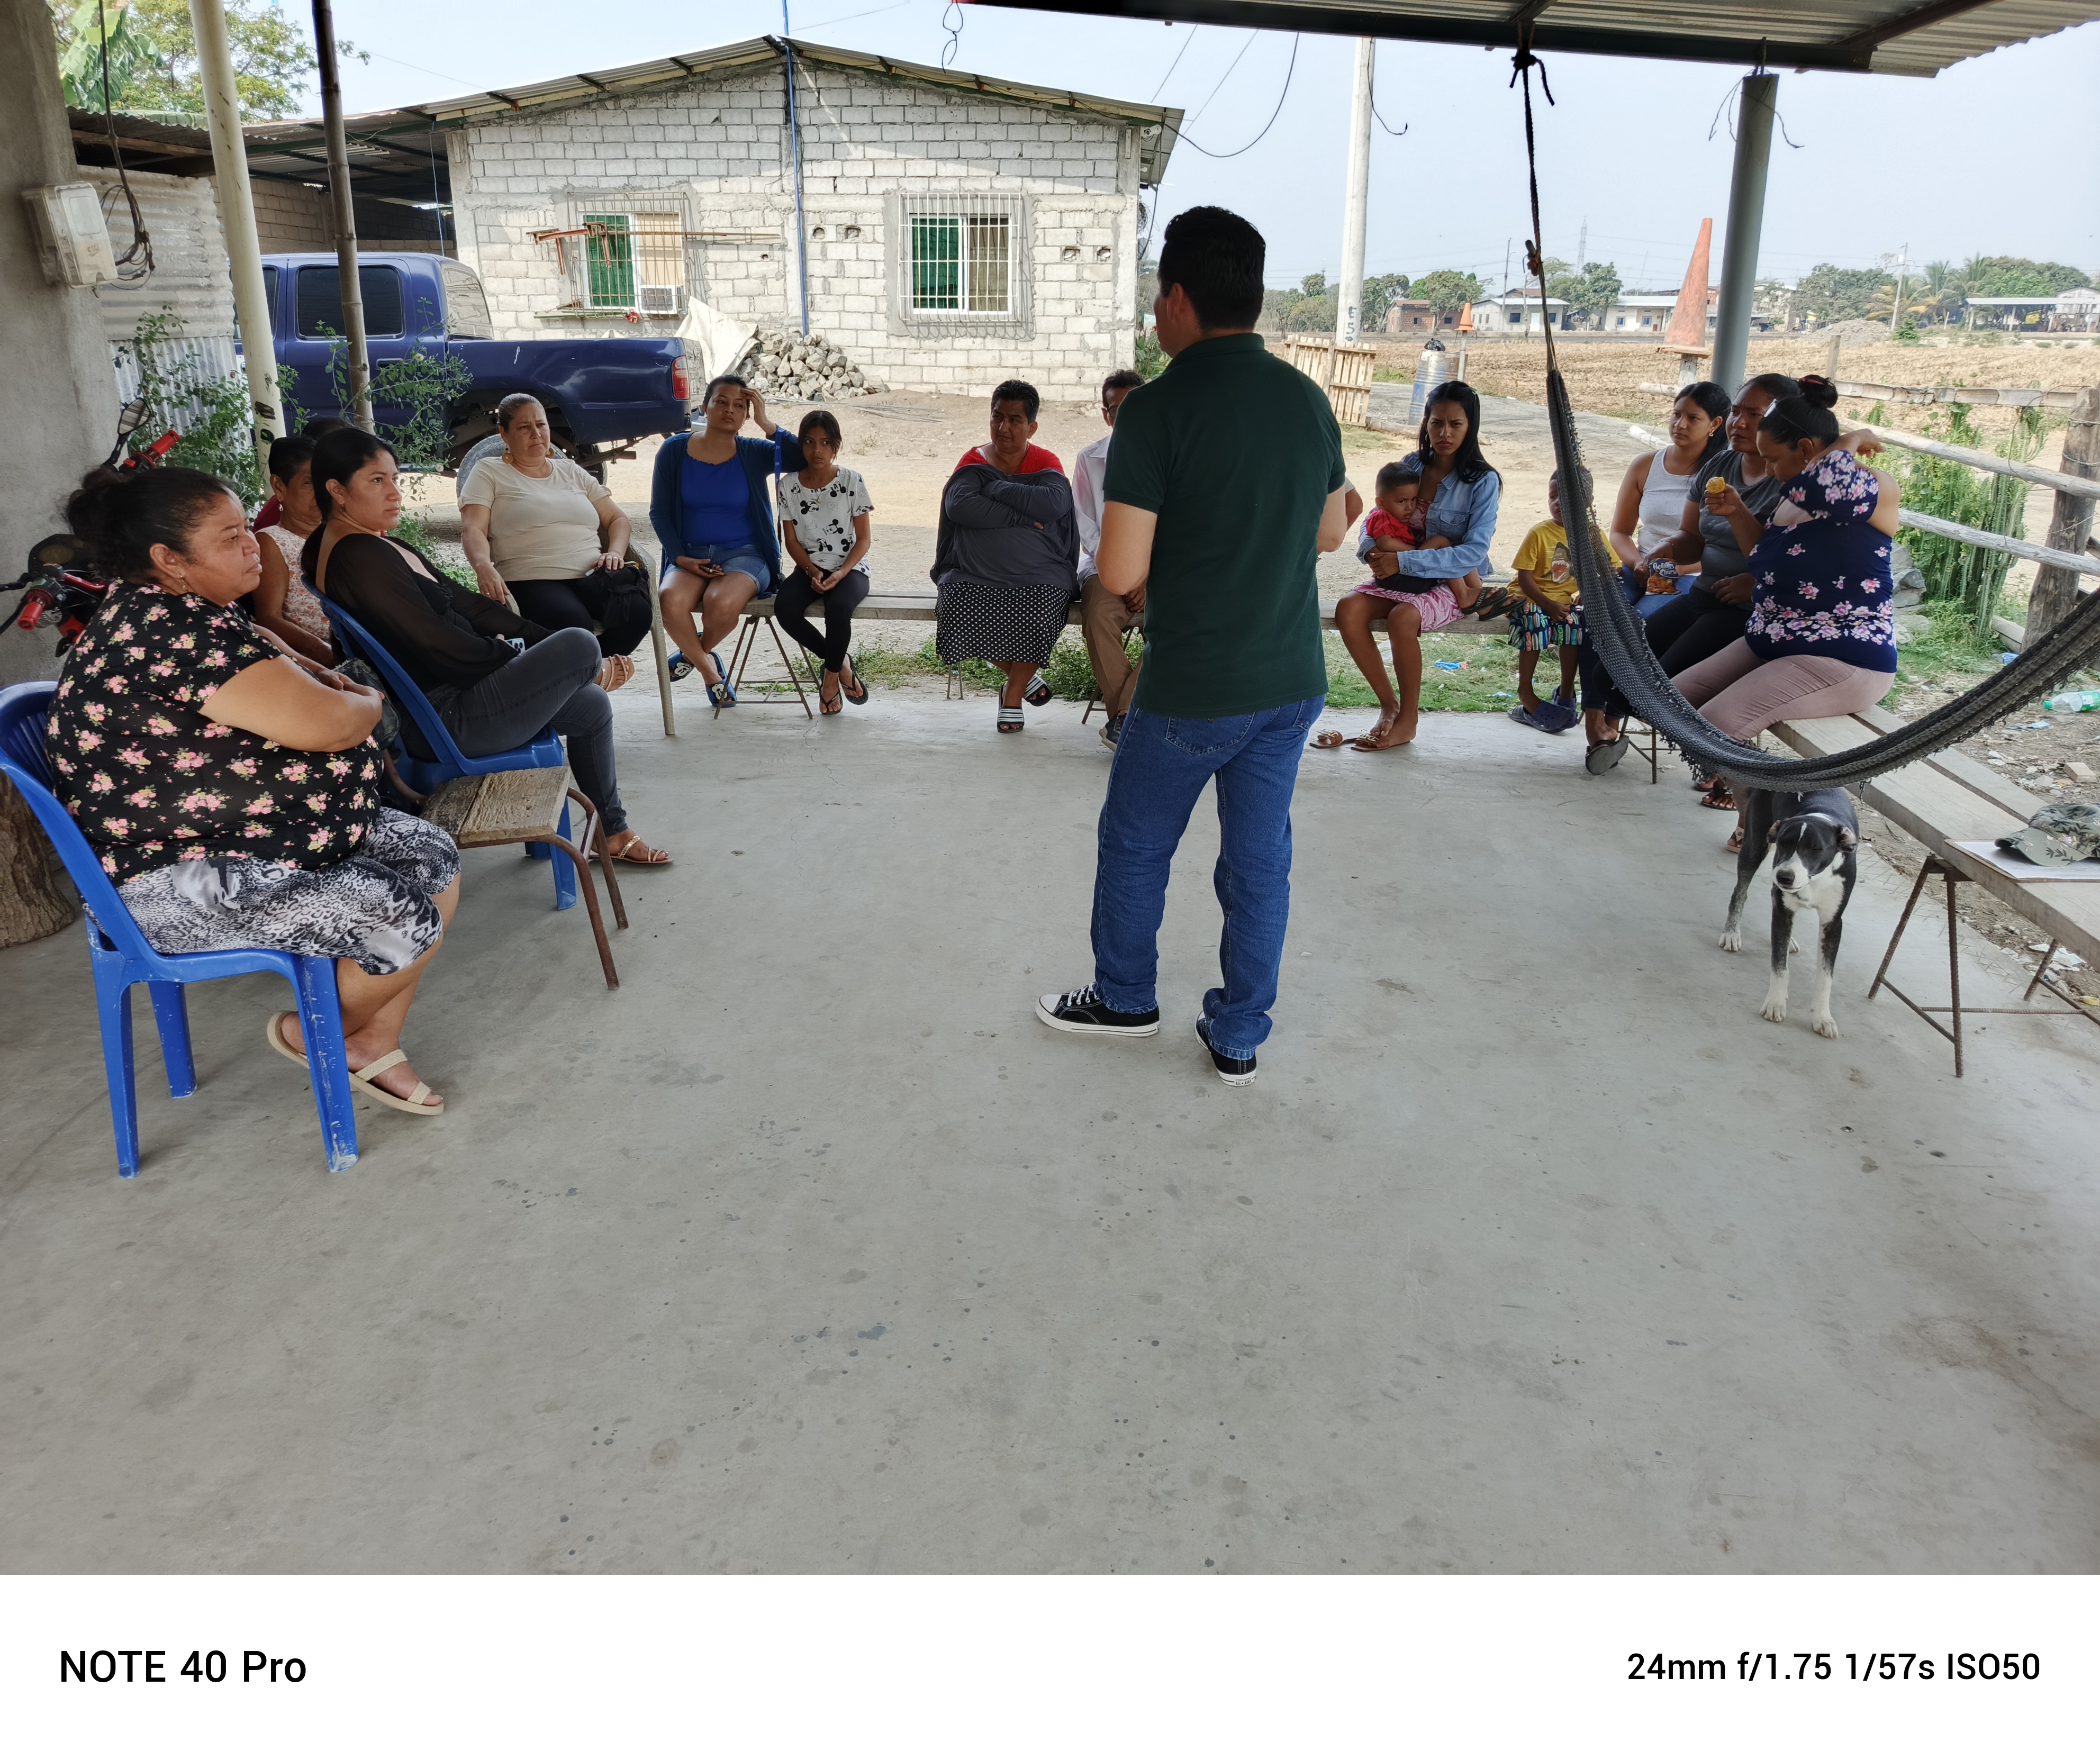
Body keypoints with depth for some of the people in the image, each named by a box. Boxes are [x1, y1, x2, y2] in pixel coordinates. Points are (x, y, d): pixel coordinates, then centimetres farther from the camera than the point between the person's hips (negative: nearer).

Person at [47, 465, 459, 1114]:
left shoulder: (177, 609, 9)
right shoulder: (174, 632, -25)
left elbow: (263, 665, 28)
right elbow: (324, 725, -30)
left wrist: (325, 684, 5)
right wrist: (367, 703, -5)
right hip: (186, 885, -11)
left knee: (433, 858, 6)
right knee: (408, 921, -21)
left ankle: (375, 1046, 13)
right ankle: (314, 1034, 10)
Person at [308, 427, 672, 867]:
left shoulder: (378, 546, 14)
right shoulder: (357, 555, -19)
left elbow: (461, 602, 13)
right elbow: (440, 648, -22)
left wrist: (543, 640, 5)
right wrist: (519, 660, -7)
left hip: (456, 689, 11)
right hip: (444, 718, -11)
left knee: (591, 704, 19)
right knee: (581, 646, -16)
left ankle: (613, 832, 32)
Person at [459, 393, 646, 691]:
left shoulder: (572, 472, 27)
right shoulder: (489, 473, 13)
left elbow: (617, 519, 25)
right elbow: (472, 530, 0)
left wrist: (614, 553, 1)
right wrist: (485, 568, -23)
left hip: (593, 577, 5)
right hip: (532, 581, -4)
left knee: (637, 610, -30)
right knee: (573, 623, -40)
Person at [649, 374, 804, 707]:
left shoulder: (754, 455, 2)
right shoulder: (674, 451, 5)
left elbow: (808, 458, -14)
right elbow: (659, 512, 7)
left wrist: (766, 423, -12)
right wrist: (680, 558, -6)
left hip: (745, 555, -1)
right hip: (690, 555, 1)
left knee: (722, 603, -34)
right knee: (671, 601, -32)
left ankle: (697, 651, 4)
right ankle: (709, 670, -2)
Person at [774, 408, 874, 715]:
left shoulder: (851, 482, -3)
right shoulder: (790, 486, 3)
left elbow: (864, 538, -3)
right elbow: (792, 541, 5)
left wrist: (840, 574, -17)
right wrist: (813, 573, -13)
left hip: (850, 569, -3)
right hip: (809, 569, 3)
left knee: (837, 607, -36)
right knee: (786, 608, -29)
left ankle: (832, 673, -7)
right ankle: (842, 662, -7)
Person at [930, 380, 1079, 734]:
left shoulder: (1046, 464, 8)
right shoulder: (973, 462, 10)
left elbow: (1054, 504, -15)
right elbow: (959, 506, -12)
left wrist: (995, 487, -10)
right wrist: (1021, 518, -16)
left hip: (1038, 576, -1)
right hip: (976, 577, 1)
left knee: (1039, 612, -33)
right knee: (958, 611, -29)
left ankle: (1013, 695, -6)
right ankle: (1023, 674, -2)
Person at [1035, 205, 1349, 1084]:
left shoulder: (1157, 409, -17)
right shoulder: (1309, 400, 2)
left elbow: (1121, 572, -19)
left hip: (1192, 689, -5)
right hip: (1292, 680, 6)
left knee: (1135, 847, 16)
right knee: (1259, 860, 14)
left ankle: (1125, 998, 35)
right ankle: (1238, 1037, 24)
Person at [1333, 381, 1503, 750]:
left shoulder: (1483, 481, -9)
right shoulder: (1411, 465, 6)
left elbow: (1474, 553, -19)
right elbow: (1377, 518, 11)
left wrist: (1403, 561, -26)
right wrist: (1371, 550, -14)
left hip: (1450, 584, -5)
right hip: (1399, 578, 5)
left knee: (1402, 618, -35)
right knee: (1348, 610, -25)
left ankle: (1408, 720, -16)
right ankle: (1389, 704, -11)